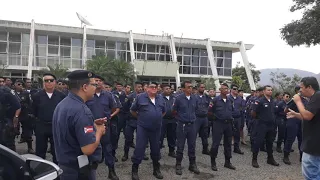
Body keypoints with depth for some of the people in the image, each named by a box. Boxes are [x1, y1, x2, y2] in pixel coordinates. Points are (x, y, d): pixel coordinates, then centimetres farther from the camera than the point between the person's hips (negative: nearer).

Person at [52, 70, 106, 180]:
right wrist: (99, 131, -13)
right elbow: (88, 149, -30)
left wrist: (92, 125, 5)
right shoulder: (81, 110, -27)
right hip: (79, 170, -9)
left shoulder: (62, 104, 3)